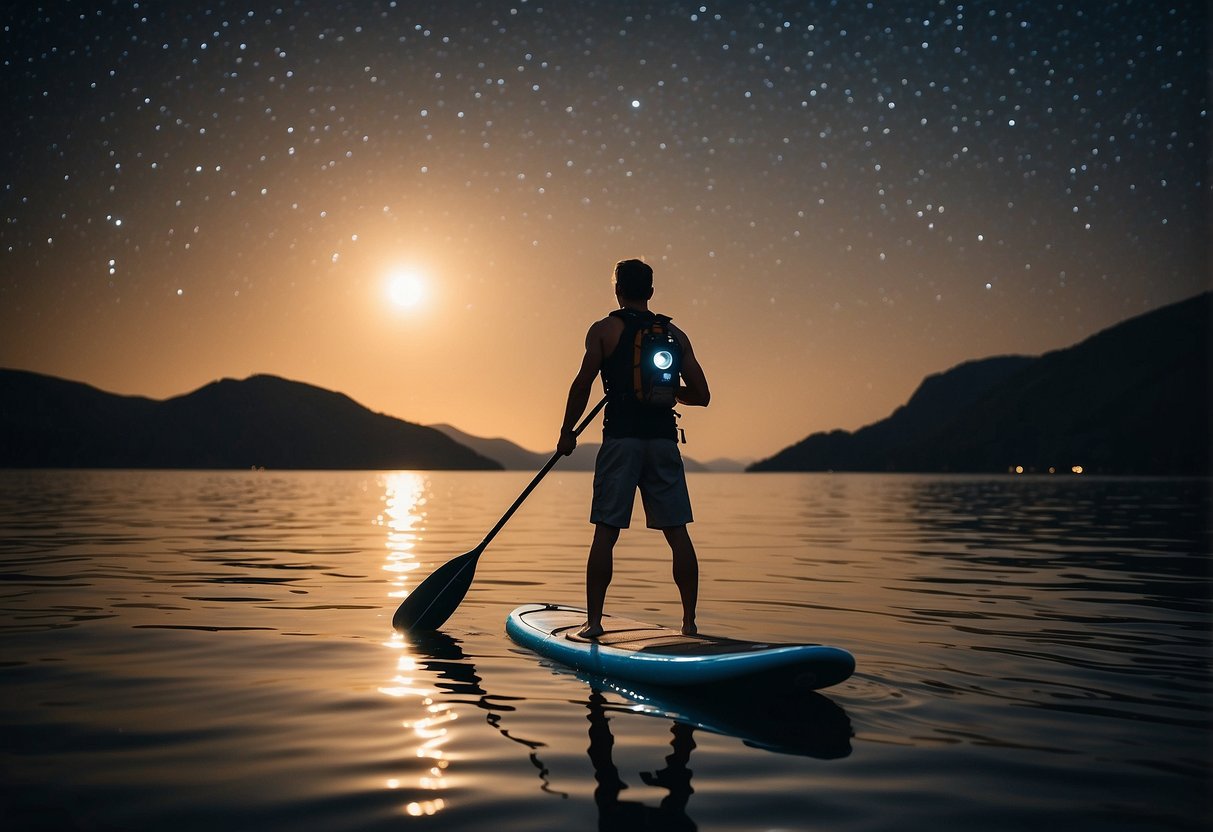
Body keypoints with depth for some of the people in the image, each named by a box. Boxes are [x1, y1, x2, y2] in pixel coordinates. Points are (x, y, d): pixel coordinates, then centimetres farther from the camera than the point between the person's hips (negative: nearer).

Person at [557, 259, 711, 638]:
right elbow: (700, 395, 10)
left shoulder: (604, 329, 3)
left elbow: (583, 382, -8)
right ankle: (689, 621, 8)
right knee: (677, 532, 6)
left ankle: (593, 621, 1)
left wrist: (567, 431, 2)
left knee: (606, 531, 0)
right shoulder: (674, 334, 12)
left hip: (621, 437, -3)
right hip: (664, 438, 3)